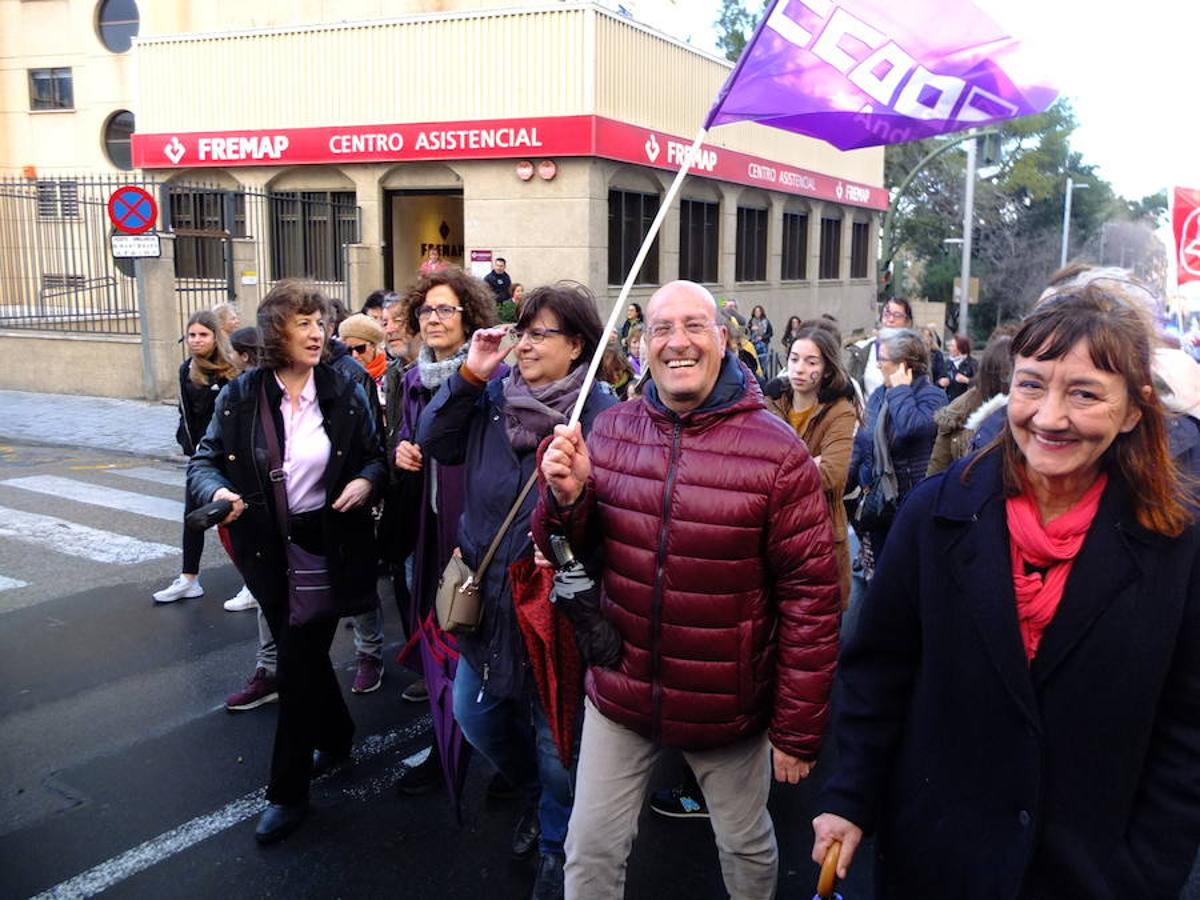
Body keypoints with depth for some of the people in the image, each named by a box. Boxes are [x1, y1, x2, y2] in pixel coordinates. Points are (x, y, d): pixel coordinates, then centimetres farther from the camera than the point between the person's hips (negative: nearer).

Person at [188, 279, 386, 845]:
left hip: (328, 543, -2)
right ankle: (336, 738, 44)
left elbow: (375, 456, 5)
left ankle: (289, 792, 11)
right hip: (268, 548, 2)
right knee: (302, 653, 16)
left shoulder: (344, 394, -3)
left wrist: (366, 481, -17)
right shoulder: (241, 396, -4)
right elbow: (205, 460, -2)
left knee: (299, 661, -2)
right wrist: (218, 491, -24)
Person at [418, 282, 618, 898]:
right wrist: (469, 376, -11)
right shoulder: (495, 394, 1)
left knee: (554, 733, 11)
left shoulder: (600, 413, -16)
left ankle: (555, 842, 39)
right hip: (486, 593, 6)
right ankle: (533, 792, 49)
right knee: (474, 712, 20)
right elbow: (435, 443, -2)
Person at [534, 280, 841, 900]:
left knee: (748, 848, 21)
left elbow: (810, 594, -12)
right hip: (620, 691, 3)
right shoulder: (608, 431, -3)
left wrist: (798, 728, -9)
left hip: (728, 705, -2)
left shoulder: (777, 451, -16)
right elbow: (568, 550, 6)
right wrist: (567, 497, -17)